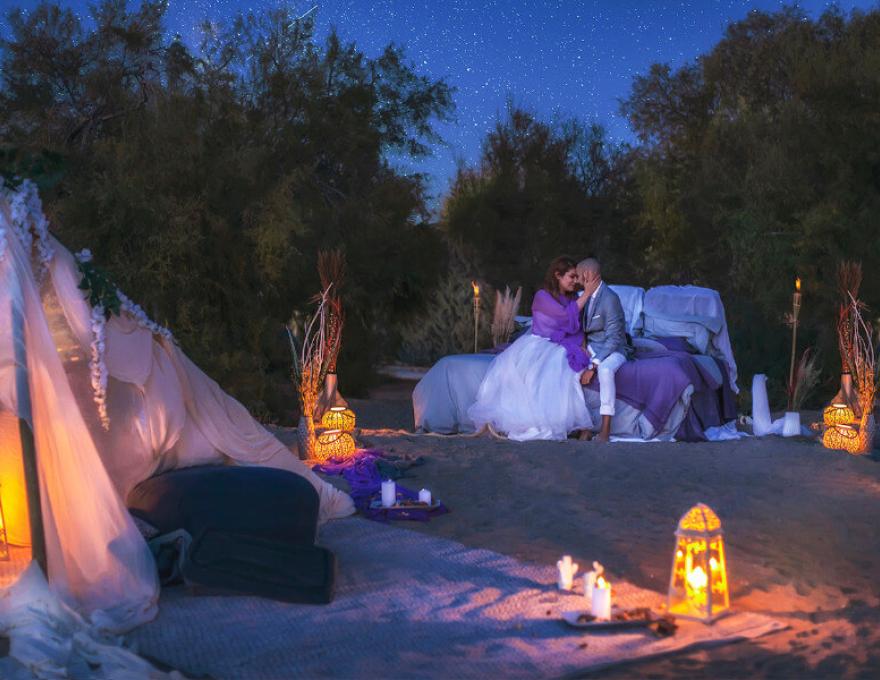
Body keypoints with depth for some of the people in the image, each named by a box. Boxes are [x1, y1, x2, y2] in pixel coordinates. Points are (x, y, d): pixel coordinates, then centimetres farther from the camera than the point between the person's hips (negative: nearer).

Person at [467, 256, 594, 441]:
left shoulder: (573, 299, 12)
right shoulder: (542, 296, -8)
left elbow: (578, 329, 14)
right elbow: (567, 316, -17)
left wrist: (584, 349, -5)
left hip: (558, 349, 5)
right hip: (537, 346, -5)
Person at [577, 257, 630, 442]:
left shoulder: (610, 298, -19)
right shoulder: (588, 295, 7)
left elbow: (613, 339, -22)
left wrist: (593, 366, -26)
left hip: (612, 350, -8)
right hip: (590, 347, 8)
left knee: (605, 370, -39)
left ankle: (606, 428, -33)